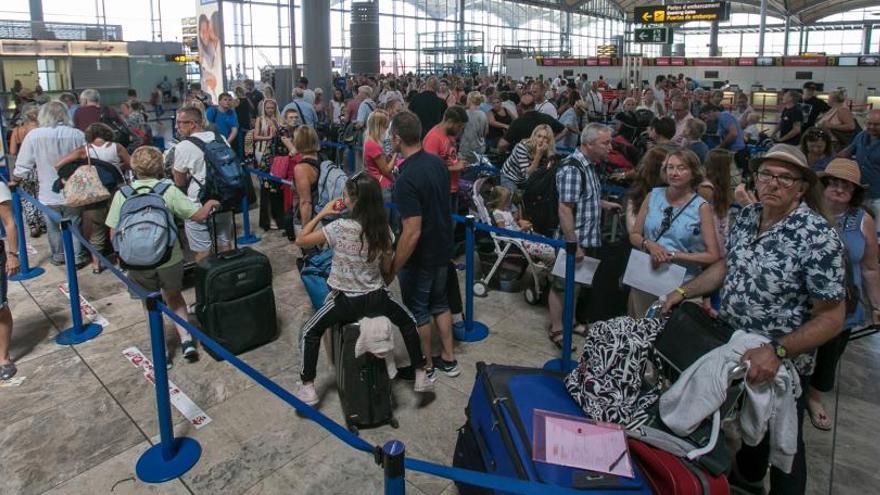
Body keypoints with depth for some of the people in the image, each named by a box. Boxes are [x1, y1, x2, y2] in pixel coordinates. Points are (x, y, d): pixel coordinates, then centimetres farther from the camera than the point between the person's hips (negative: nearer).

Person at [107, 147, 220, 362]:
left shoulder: (122, 194, -4)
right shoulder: (168, 191, -9)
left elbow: (113, 233, -3)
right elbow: (198, 216, -8)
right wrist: (210, 204, 12)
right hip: (170, 258, 0)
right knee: (174, 296, 24)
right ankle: (186, 340, 15)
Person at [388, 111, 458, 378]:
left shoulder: (406, 179, -29)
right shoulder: (437, 162, -3)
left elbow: (412, 233, -29)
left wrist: (392, 271, -21)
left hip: (420, 256, -8)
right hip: (442, 248, 8)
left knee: (418, 310, 12)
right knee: (439, 302, 23)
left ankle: (425, 366, 29)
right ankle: (448, 359, 35)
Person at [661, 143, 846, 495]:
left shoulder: (818, 238, -24)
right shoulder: (748, 216, -4)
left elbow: (831, 317, -22)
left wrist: (776, 351, -32)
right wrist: (684, 291, 3)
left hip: (780, 365, -6)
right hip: (733, 347, 6)